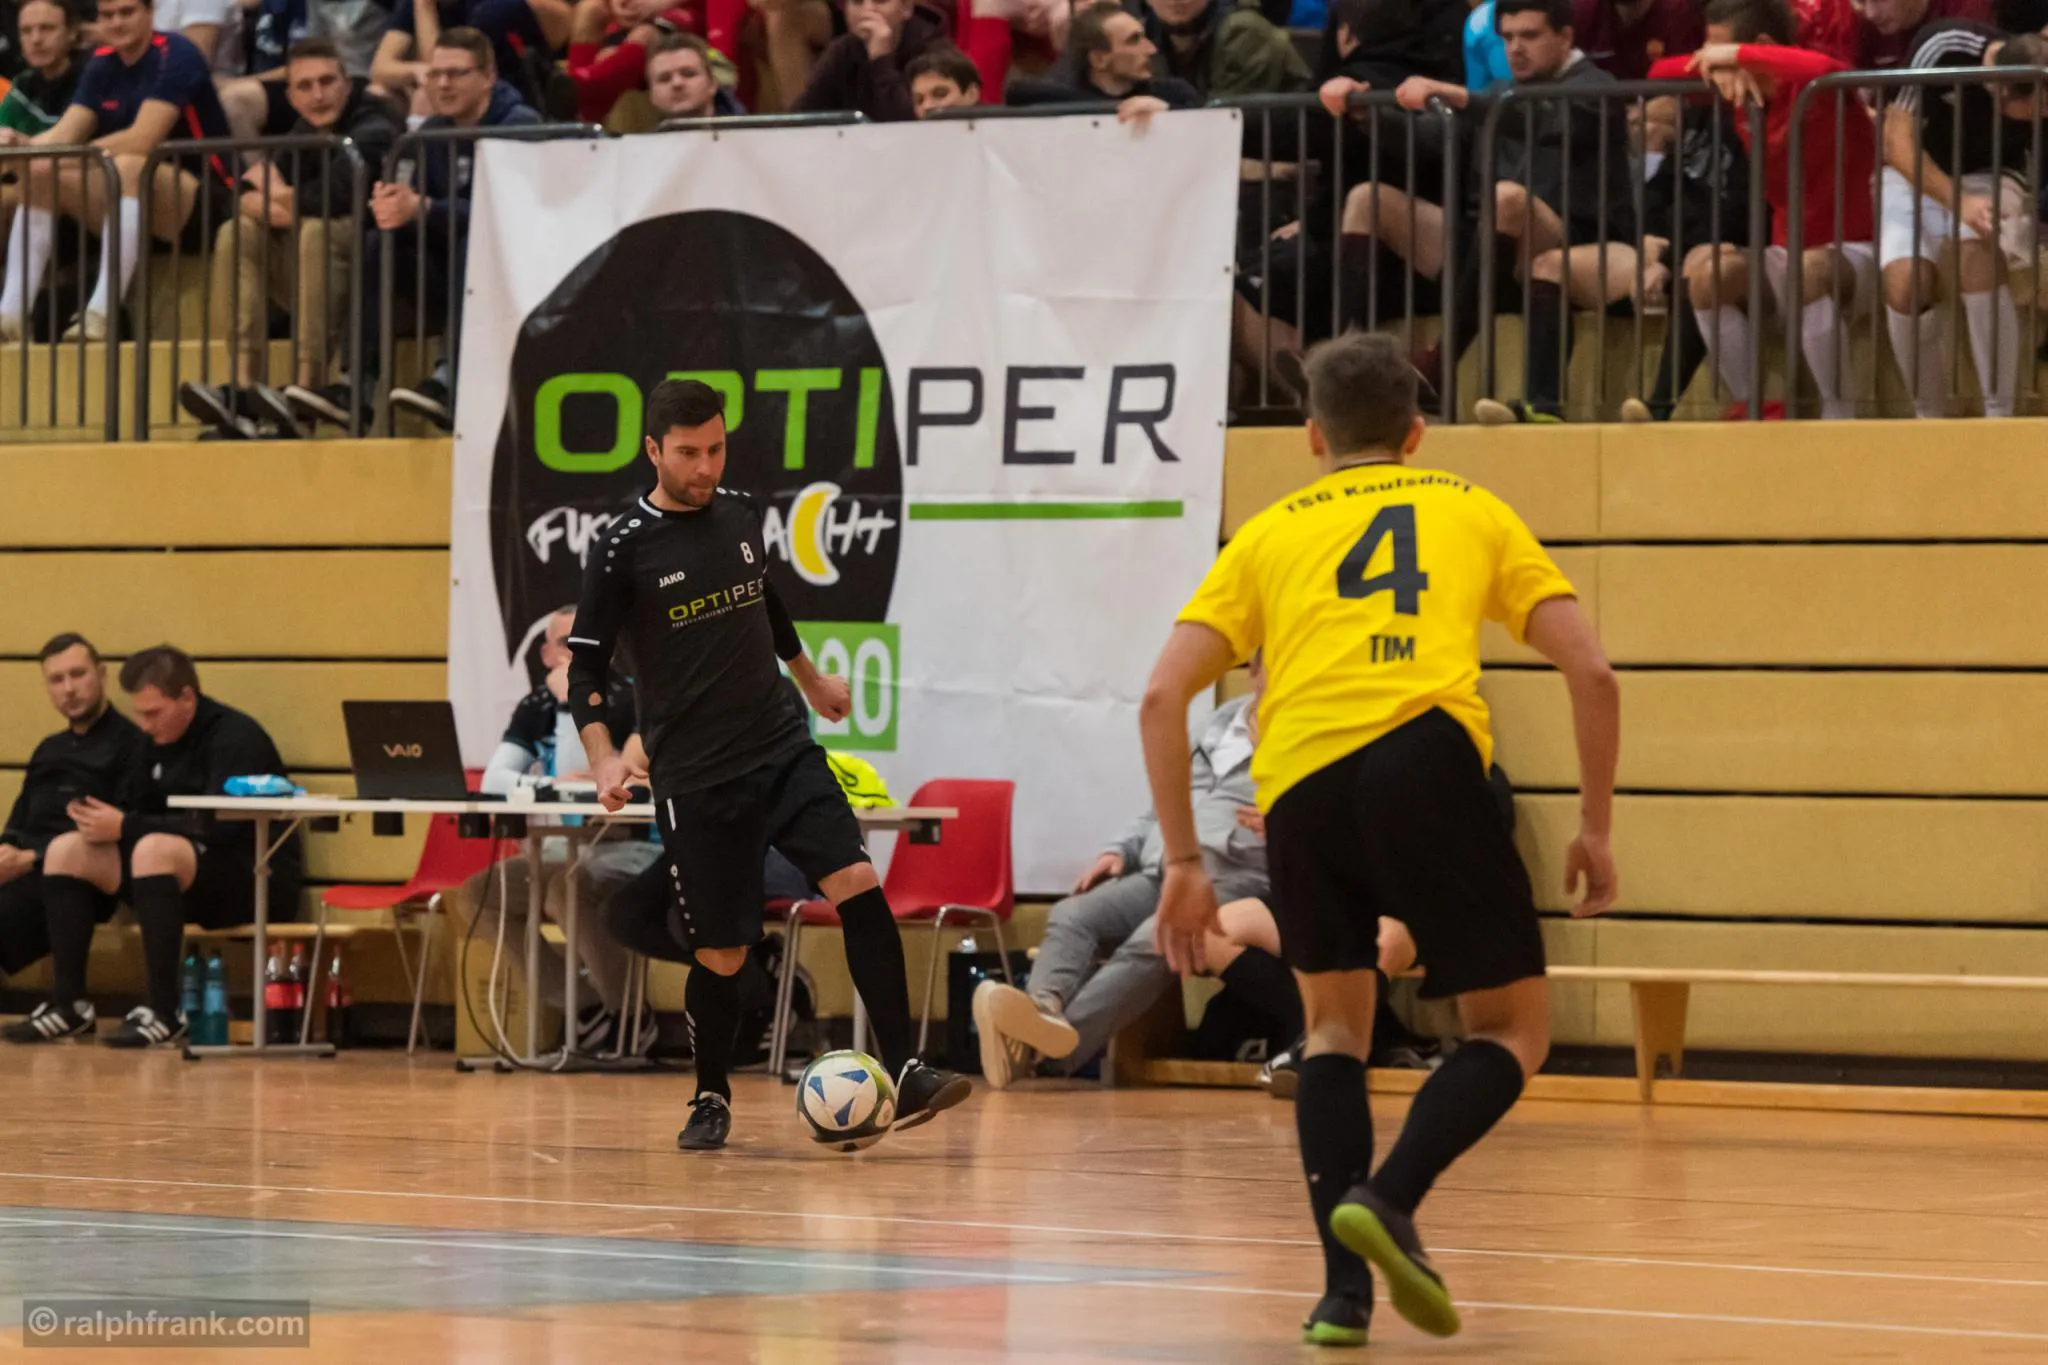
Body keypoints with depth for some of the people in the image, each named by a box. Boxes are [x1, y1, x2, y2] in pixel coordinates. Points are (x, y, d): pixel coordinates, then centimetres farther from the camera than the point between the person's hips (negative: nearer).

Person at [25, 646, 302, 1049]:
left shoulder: (234, 738, -13)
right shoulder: (158, 742, 12)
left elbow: (219, 827, -25)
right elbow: (130, 810, 13)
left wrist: (125, 827, -25)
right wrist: (96, 818, -12)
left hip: (255, 879, -8)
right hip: (178, 880, 8)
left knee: (154, 849, -36)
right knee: (65, 850, -4)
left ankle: (164, 1011, -34)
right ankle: (68, 1004, -9)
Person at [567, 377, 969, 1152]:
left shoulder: (741, 516, 7)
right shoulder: (627, 547, -8)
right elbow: (586, 664, -5)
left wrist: (810, 678, 38)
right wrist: (602, 756, -19)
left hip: (782, 747, 4)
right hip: (694, 778, -4)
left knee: (858, 885, -15)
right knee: (722, 953, -1)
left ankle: (903, 1073, -15)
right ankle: (711, 1100, 23)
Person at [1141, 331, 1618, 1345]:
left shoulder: (1269, 532, 27)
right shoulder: (1474, 512, 26)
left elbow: (1162, 696, 16)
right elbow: (1590, 670, 16)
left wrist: (1184, 861, 19)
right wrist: (1595, 829, 22)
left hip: (1298, 781, 2)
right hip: (1422, 757, -2)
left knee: (1334, 1024, 22)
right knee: (1512, 1030, 12)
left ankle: (1344, 1288, 8)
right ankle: (1386, 1198, -14)